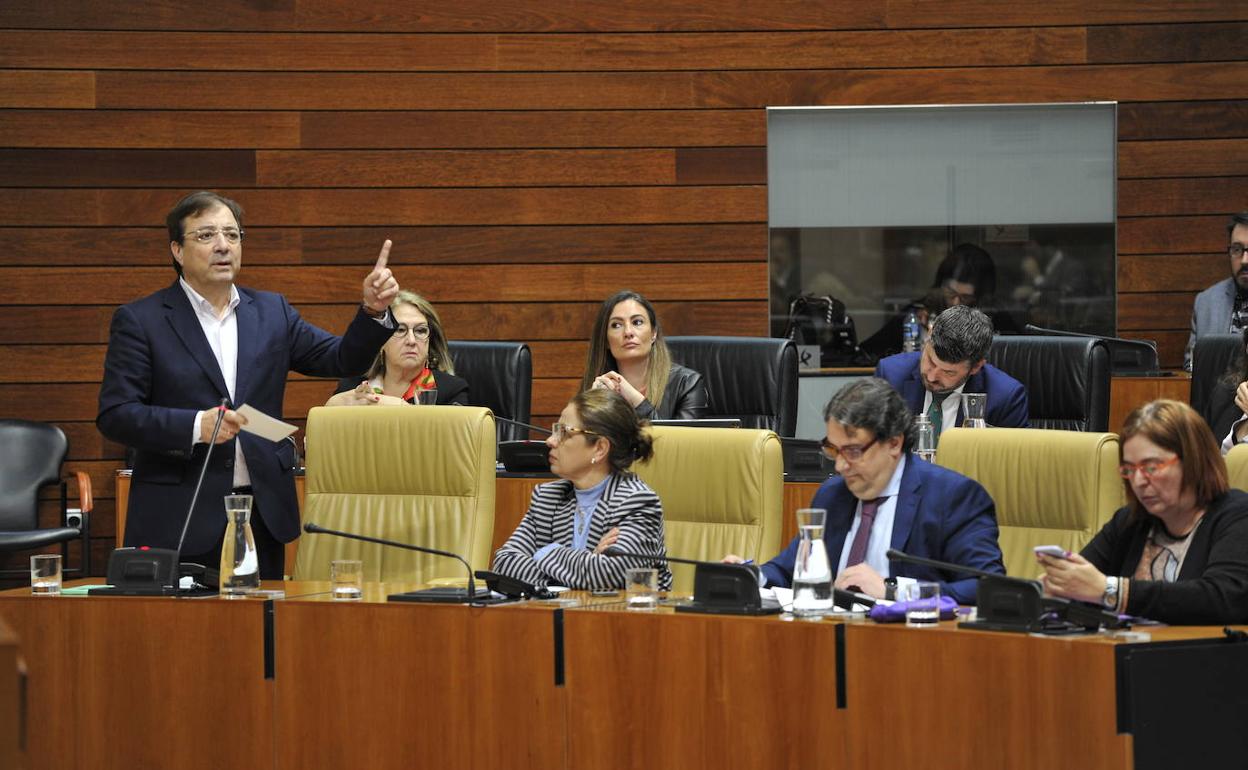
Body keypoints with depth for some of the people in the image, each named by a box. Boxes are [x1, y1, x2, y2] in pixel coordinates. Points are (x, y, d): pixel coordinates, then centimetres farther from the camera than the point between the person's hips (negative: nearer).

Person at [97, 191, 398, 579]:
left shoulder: (271, 311, 13)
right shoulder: (140, 321, -1)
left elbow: (343, 359, 11)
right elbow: (114, 414, -8)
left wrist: (374, 311, -8)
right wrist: (195, 426, -21)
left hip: (263, 514, 4)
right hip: (180, 518, -4)